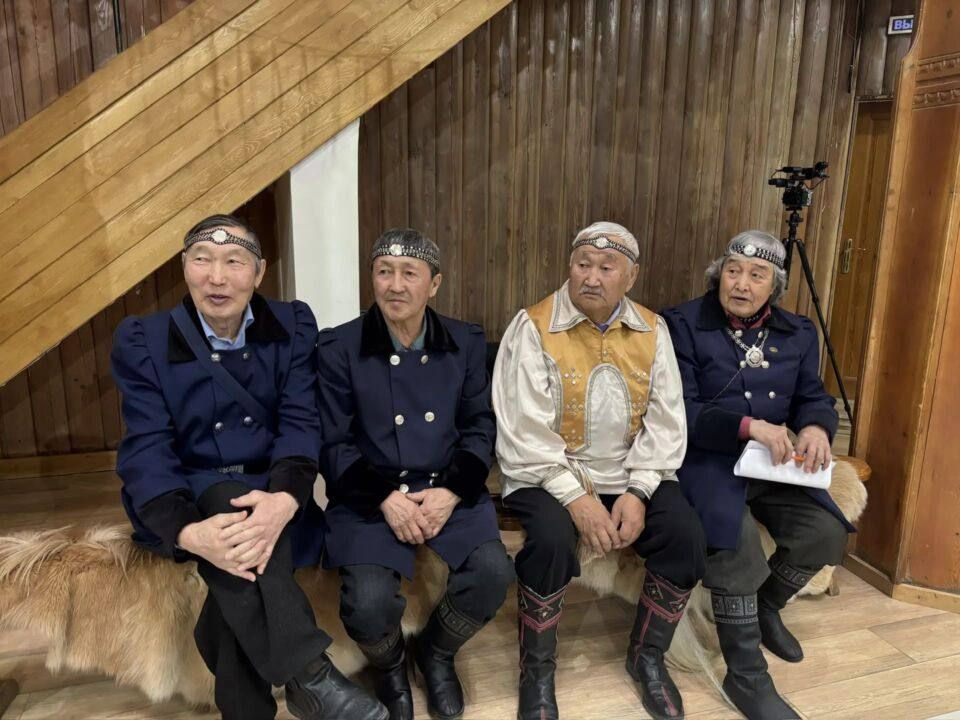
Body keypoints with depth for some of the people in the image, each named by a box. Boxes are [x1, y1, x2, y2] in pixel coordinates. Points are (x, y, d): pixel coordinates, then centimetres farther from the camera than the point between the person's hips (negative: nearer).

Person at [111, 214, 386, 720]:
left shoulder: (293, 327, 1)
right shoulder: (141, 340, -3)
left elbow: (300, 423, -10)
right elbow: (147, 450, -13)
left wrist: (285, 498, -33)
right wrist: (189, 532, -33)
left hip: (267, 499, 1)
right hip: (186, 503, -1)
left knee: (248, 553, -32)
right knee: (226, 499, -35)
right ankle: (308, 675, -29)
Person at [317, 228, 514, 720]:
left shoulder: (467, 343, 4)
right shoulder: (338, 348, -4)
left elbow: (479, 429, 5)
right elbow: (332, 444, -4)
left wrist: (451, 492, -11)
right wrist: (385, 498, -16)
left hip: (448, 489, 3)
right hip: (368, 496, -2)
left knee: (493, 574, -21)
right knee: (369, 604, -24)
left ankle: (436, 651, 15)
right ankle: (390, 666, 17)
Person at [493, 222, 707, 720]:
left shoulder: (652, 330, 3)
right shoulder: (534, 326, -10)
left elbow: (665, 423, 1)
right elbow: (525, 432, -15)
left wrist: (638, 491, -13)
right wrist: (575, 497, -21)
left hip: (630, 474, 4)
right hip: (549, 472, -4)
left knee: (686, 537, -15)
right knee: (551, 539, -30)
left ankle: (647, 655, 13)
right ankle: (537, 671, -1)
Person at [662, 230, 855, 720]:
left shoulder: (797, 333, 11)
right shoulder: (683, 324, -7)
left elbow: (813, 397, 11)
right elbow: (680, 412, -14)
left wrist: (815, 427, -14)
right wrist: (749, 426, -26)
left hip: (771, 464, 6)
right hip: (704, 458, -6)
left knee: (825, 531, -14)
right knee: (737, 538, -30)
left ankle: (765, 606, 19)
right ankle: (746, 677, -10)